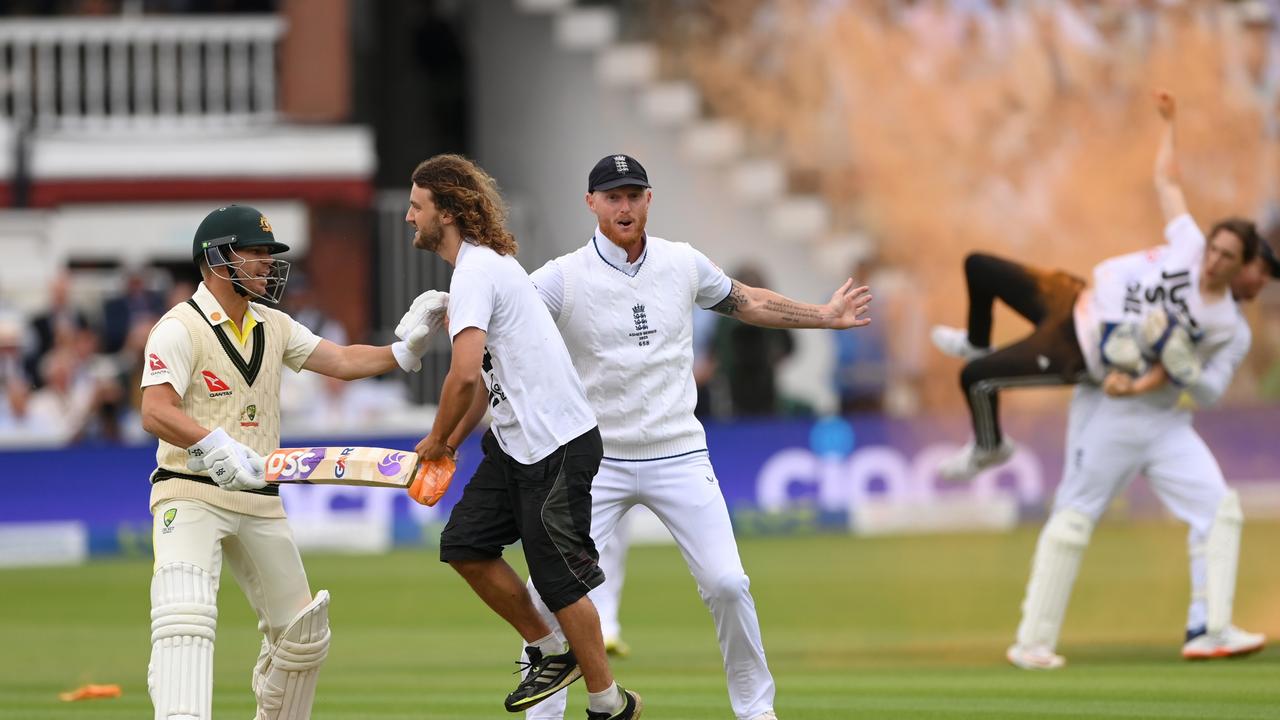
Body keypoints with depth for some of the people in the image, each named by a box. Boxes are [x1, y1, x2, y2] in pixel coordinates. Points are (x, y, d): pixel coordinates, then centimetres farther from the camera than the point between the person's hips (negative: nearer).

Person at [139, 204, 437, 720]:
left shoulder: (272, 327, 13)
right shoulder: (180, 329, -11)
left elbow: (340, 361, 12)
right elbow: (156, 412, -23)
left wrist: (407, 350, -3)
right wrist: (216, 446, -38)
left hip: (260, 503, 8)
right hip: (191, 497, -8)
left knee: (302, 632, 13)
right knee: (186, 618, -26)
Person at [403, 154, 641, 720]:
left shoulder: (476, 271, -18)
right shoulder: (487, 262, 15)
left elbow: (465, 372, -28)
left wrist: (437, 439, -12)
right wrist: (452, 445, 14)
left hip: (556, 445, -10)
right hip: (514, 441, 10)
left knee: (558, 578, -3)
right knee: (465, 546, 8)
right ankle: (550, 653, 21)